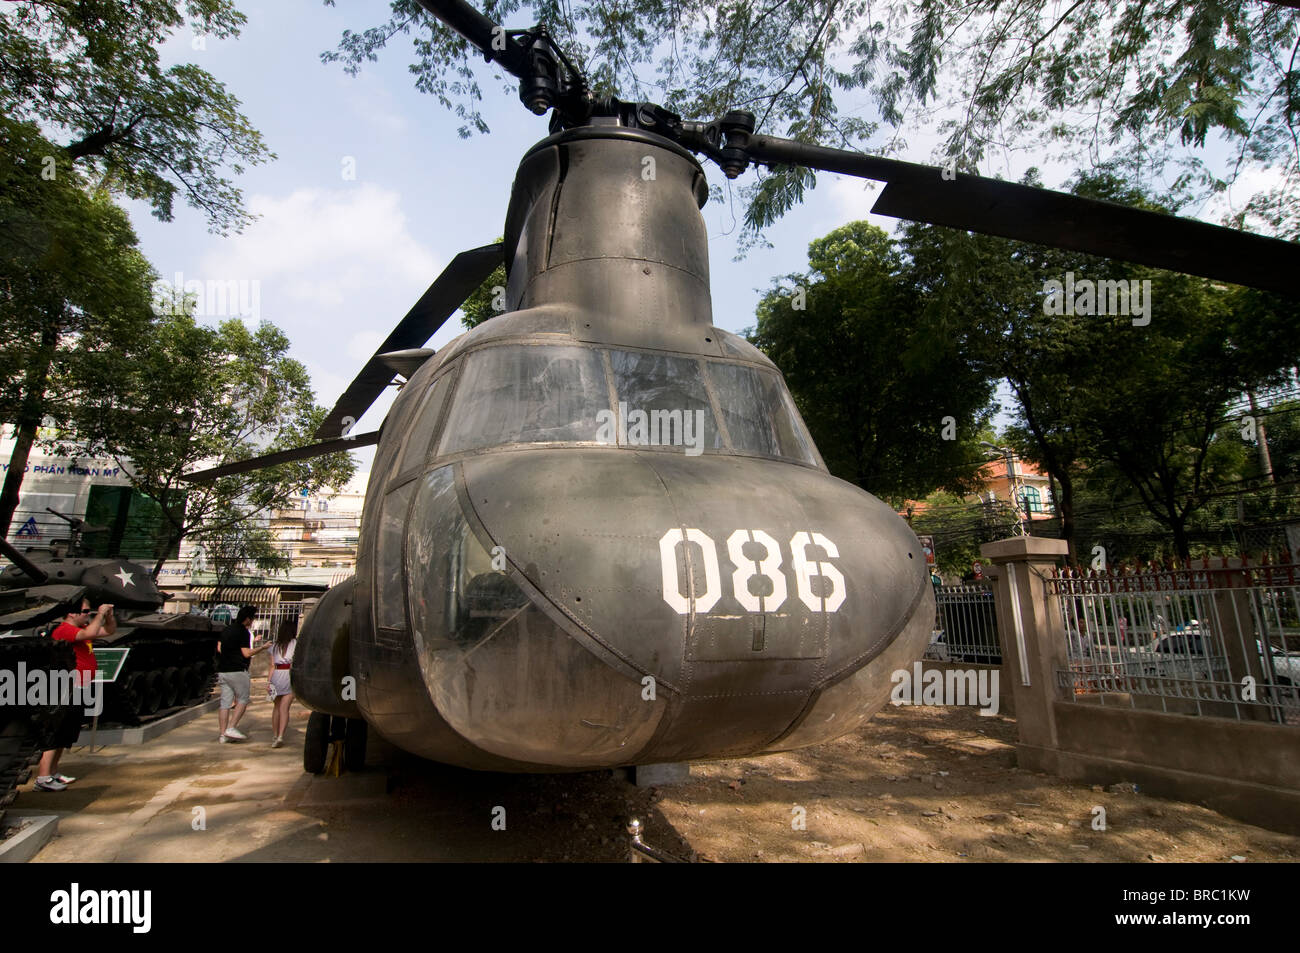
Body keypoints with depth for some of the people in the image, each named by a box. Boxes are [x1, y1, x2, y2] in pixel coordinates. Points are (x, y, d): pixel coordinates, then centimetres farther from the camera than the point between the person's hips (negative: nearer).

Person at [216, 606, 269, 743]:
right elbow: (247, 653, -15)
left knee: (225, 702, 7)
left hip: (222, 670, 8)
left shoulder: (226, 630, 12)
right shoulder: (243, 631, -12)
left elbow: (219, 648, 17)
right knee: (243, 700, 3)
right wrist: (262, 648, -4)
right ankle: (231, 728, -7)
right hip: (237, 671, -8)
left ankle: (223, 734, 8)